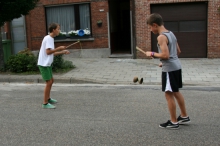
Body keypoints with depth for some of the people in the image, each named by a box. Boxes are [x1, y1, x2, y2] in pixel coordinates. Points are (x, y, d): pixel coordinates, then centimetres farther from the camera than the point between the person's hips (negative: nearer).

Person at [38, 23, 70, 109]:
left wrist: (62, 52, 9)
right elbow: (48, 52, -24)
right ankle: (45, 103, -3)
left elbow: (52, 53, 17)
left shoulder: (50, 39, 14)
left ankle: (48, 99, 34)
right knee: (49, 82, -9)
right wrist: (59, 48, -19)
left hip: (47, 64, 10)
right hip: (44, 64, -10)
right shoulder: (48, 38, -15)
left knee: (51, 81, 19)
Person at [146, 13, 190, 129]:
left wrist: (152, 54, -11)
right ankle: (184, 117, 31)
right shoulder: (171, 34, 11)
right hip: (176, 66, 10)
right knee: (176, 92, 20)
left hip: (169, 69, -9)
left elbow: (165, 55, -24)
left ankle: (173, 122, 9)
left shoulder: (161, 37, -17)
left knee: (169, 94, 0)